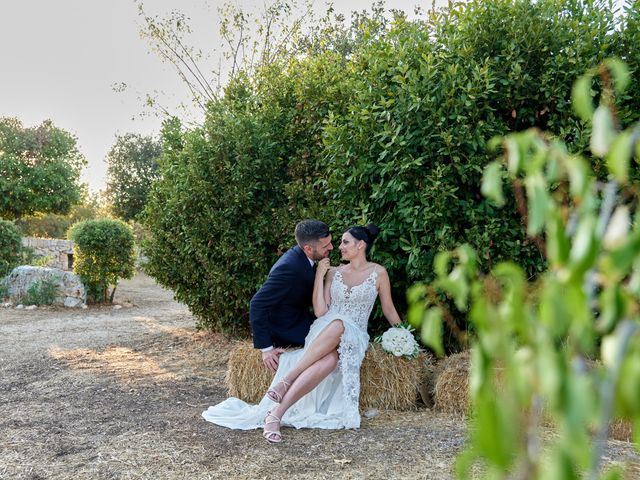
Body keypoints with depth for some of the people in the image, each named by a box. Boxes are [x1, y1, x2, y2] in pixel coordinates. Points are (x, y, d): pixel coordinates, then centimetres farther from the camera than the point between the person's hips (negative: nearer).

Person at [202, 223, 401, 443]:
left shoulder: (378, 273, 5)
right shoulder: (334, 272, 12)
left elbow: (389, 310, 13)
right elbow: (320, 311, 2)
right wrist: (319, 275, 0)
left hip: (354, 337, -1)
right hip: (323, 330, 1)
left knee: (331, 359, -40)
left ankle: (275, 413, -41)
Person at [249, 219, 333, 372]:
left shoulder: (300, 257, -2)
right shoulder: (289, 268, -30)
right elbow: (257, 305, -30)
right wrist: (266, 348, -29)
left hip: (298, 318, 9)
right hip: (285, 330, -9)